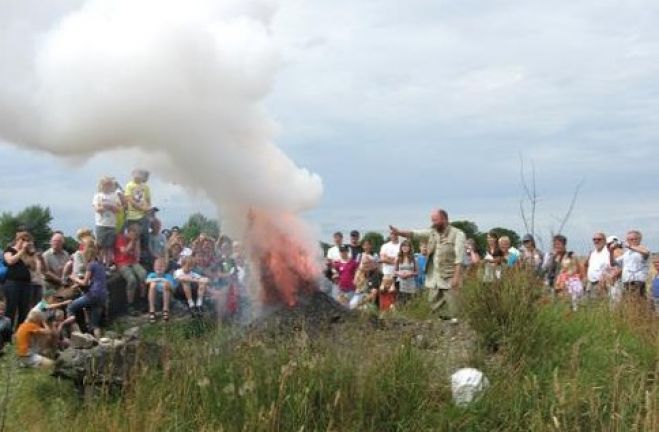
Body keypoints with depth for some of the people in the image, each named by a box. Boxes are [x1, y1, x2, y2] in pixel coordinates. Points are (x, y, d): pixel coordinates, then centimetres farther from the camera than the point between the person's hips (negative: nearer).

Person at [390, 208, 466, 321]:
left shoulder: (457, 234, -6)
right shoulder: (432, 233, 10)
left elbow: (459, 258, -13)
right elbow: (414, 234, -1)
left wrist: (456, 276, -21)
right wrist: (399, 232, -19)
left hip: (449, 278, -6)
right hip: (434, 278, 6)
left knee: (451, 306, -7)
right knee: (435, 302, 7)